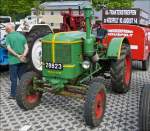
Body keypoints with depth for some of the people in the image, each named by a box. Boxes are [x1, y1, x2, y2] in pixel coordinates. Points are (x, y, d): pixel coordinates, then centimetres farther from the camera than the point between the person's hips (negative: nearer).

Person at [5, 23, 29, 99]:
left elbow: (9, 48, -15)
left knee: (13, 79, 4)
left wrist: (18, 56, -15)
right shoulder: (22, 36, 9)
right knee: (22, 78, 13)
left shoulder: (8, 37, -5)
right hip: (22, 61, 5)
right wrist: (23, 55, -12)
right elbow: (26, 48, 0)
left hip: (13, 61, -4)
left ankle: (13, 95, 11)